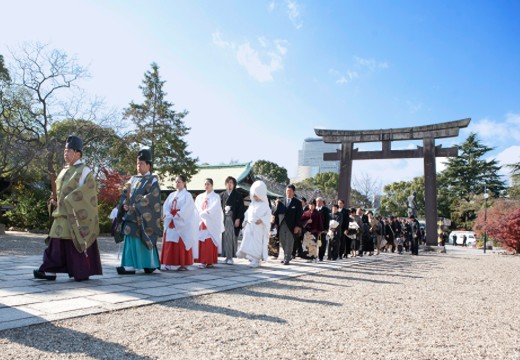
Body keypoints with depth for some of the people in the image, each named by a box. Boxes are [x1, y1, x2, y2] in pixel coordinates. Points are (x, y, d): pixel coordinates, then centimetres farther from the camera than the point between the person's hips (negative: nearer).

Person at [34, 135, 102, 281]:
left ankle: (83, 272, 7)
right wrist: (55, 200, 4)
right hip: (62, 214, 8)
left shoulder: (84, 170, -8)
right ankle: (50, 271, 12)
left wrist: (68, 202, -18)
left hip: (76, 214, -8)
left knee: (77, 242, -3)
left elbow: (85, 193, -16)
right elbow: (60, 191, 23)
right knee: (56, 242, 6)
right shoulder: (65, 171, 16)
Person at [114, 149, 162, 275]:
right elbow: (125, 194, 13)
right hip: (131, 216, 6)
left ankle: (151, 264, 6)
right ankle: (130, 265, 7)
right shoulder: (133, 179, 16)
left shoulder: (152, 180, -2)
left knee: (144, 239, -4)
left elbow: (151, 197, -14)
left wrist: (136, 206, -17)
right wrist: (124, 205, -6)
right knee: (130, 240, 3)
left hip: (144, 217, -6)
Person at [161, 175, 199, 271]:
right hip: (170, 223, 5)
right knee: (169, 243, 2)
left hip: (182, 223, -5)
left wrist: (176, 216, -18)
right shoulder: (171, 195, 16)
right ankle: (168, 264, 6)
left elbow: (187, 209, -11)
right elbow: (166, 206, 8)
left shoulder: (187, 195, 0)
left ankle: (183, 264, 0)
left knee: (181, 244, -5)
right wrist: (168, 215, -11)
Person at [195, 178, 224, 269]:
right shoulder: (200, 197, 17)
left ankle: (210, 261, -7)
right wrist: (202, 213, -11)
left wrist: (203, 213, -14)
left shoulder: (215, 197, 4)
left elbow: (214, 209, -9)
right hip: (201, 222, 4)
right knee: (201, 242, -2)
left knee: (209, 242, -9)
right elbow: (196, 208, 6)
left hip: (211, 223, -4)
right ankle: (203, 261, 3)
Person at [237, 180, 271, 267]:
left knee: (257, 243, -7)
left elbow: (268, 215, -8)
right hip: (250, 226, 6)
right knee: (248, 243, 4)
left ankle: (256, 260, -4)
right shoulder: (252, 204, 17)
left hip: (259, 227, -6)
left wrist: (261, 220, -21)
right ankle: (251, 258, 12)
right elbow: (247, 213, 21)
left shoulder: (264, 205, -2)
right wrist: (246, 220, 5)